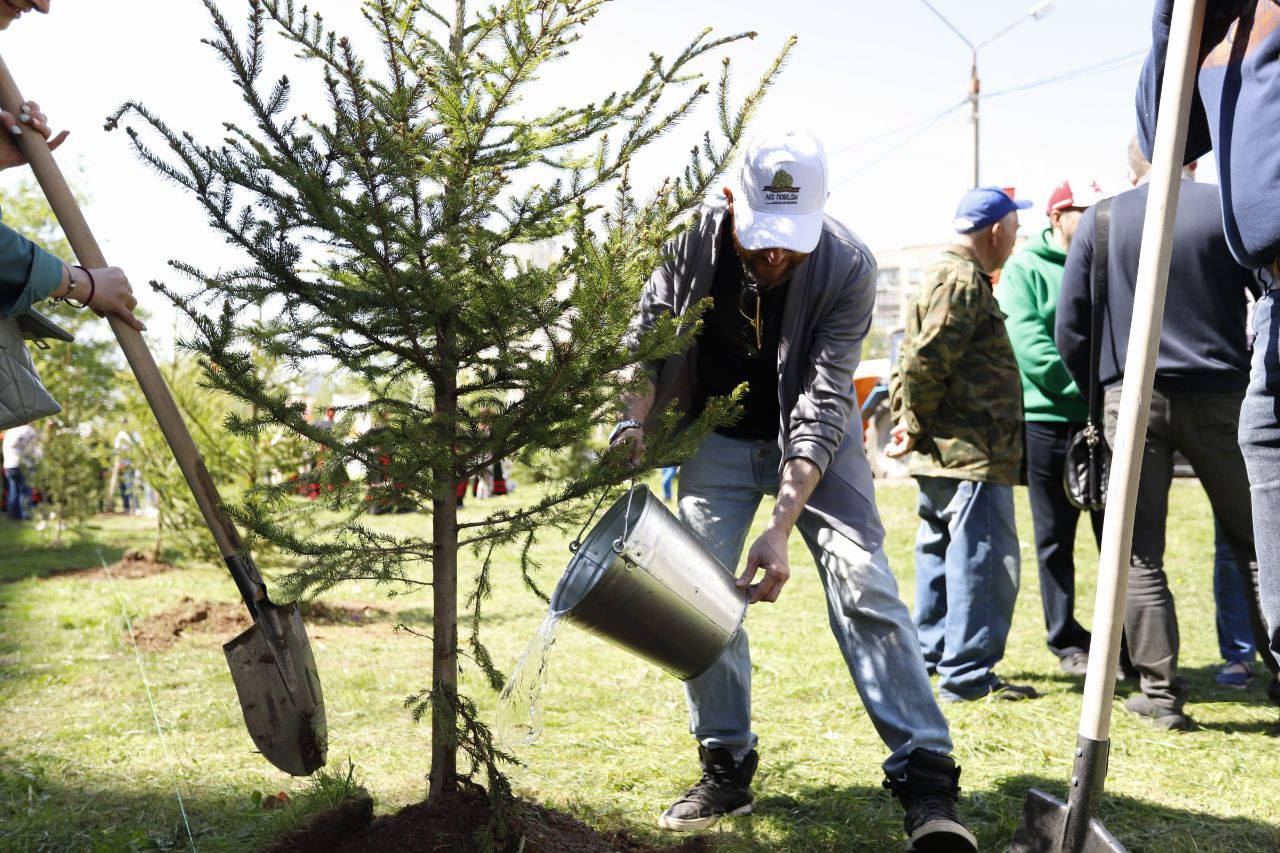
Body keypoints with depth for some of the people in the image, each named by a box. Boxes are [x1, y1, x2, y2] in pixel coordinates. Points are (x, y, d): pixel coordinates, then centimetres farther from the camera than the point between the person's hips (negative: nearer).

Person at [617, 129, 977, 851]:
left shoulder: (849, 267, -26)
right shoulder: (693, 240, -19)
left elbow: (823, 403, -31)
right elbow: (648, 339, -4)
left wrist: (781, 527, -39)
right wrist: (635, 421, -22)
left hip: (813, 437, -2)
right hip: (720, 437, 3)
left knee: (862, 583, -16)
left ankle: (926, 779, -13)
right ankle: (727, 771, 11)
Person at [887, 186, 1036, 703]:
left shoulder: (948, 276, 21)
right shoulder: (963, 282, -14)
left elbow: (915, 364, 23)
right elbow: (924, 364, -23)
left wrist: (911, 423, 14)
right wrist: (917, 427, -11)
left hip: (944, 452, 11)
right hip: (971, 452, -11)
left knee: (941, 553, 18)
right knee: (984, 558, -9)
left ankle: (930, 655, 29)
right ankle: (968, 675, -6)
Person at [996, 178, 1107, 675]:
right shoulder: (1025, 269, 1)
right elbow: (1030, 348, -11)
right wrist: (1088, 386, -19)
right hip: (1049, 421, -3)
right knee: (1055, 539, 7)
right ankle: (1067, 642, 17)